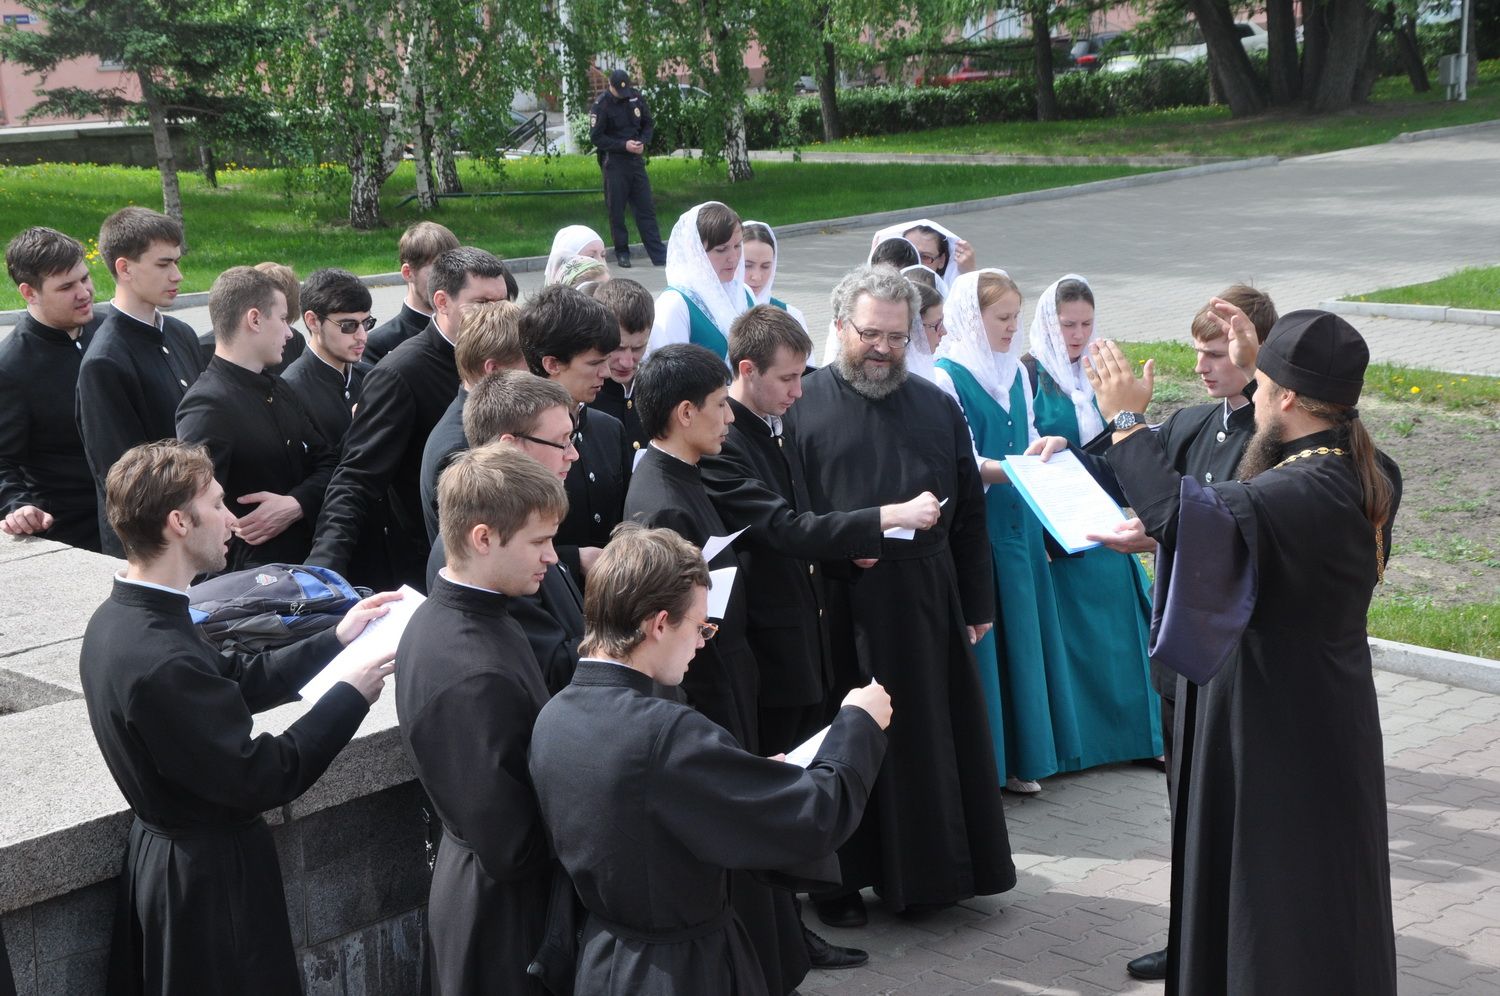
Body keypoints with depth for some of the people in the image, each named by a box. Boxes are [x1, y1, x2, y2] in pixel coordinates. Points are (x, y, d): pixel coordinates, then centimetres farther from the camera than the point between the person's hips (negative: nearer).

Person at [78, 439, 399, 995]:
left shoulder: (119, 619, -1)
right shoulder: (161, 662, -32)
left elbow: (236, 680, 8)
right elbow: (262, 778, -26)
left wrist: (335, 640, 6)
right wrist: (350, 694, -17)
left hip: (161, 850, 9)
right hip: (209, 878, -9)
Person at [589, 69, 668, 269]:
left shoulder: (636, 97, 3)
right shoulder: (601, 105, -10)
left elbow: (648, 125, 14)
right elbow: (596, 137, -10)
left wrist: (643, 142, -7)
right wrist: (624, 145, -17)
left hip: (636, 160, 4)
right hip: (614, 163, -4)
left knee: (646, 209, 4)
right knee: (616, 211, 2)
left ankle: (659, 255, 5)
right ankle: (622, 253, 13)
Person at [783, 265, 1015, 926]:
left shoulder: (938, 408, 11)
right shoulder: (802, 405, -1)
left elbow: (970, 512, 13)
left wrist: (977, 604, 10)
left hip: (928, 606, 3)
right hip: (840, 610, -3)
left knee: (932, 738, 9)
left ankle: (930, 869, 24)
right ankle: (842, 878, 18)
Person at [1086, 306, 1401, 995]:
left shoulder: (1302, 494, -29)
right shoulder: (1364, 473, 0)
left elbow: (1182, 514, -38)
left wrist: (1125, 420, -26)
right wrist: (1260, 368, 25)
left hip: (1275, 731, -9)